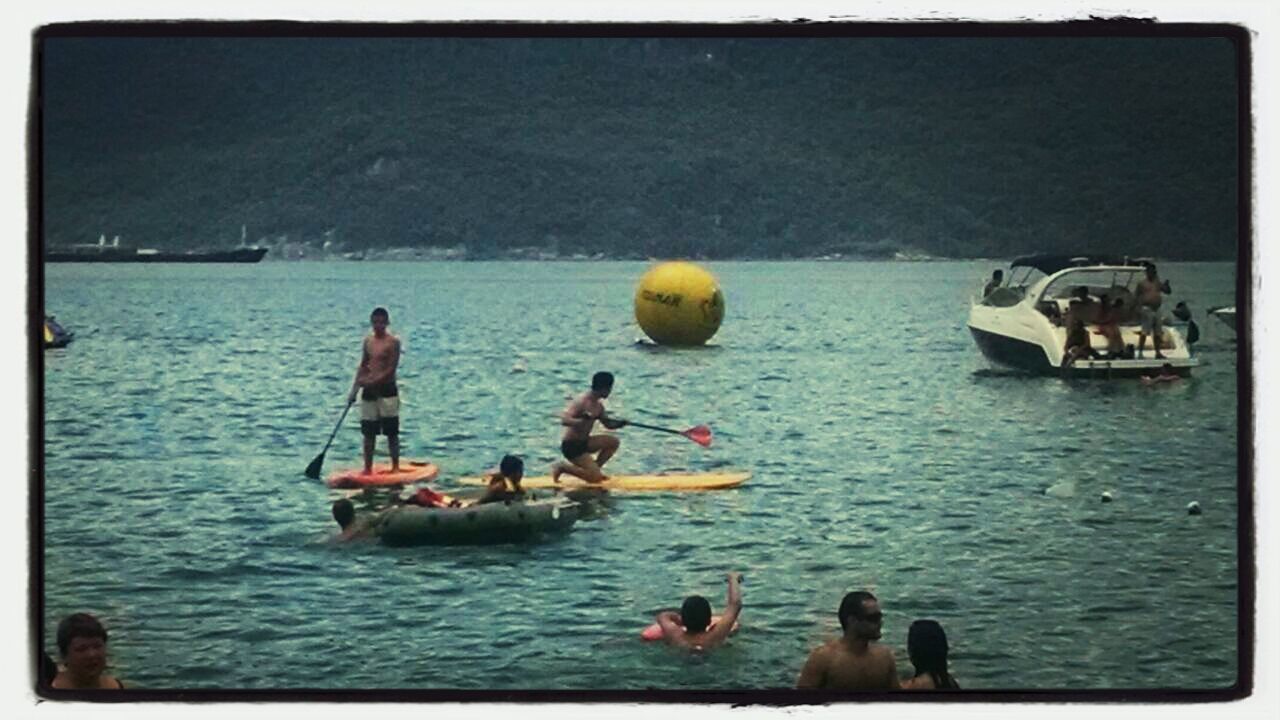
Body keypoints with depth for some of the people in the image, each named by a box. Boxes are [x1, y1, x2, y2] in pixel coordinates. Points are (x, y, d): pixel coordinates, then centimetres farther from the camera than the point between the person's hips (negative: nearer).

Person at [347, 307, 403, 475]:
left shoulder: (393, 342, -8)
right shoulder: (368, 340, 9)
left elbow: (391, 370, -14)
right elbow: (363, 365, 15)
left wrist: (372, 381, -20)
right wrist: (354, 389, 9)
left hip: (387, 390, -5)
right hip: (369, 392, 5)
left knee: (391, 432, -1)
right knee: (368, 432, 7)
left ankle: (395, 466, 6)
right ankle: (368, 468, 12)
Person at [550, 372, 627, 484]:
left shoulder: (598, 405, 9)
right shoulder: (582, 402, -19)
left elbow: (608, 424, 19)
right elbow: (564, 420, -29)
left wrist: (619, 423, -3)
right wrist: (583, 420, -45)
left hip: (584, 442, 9)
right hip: (571, 446, -9)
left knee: (613, 442, 2)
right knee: (595, 478, -15)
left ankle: (595, 469, 9)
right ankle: (562, 467, -2)